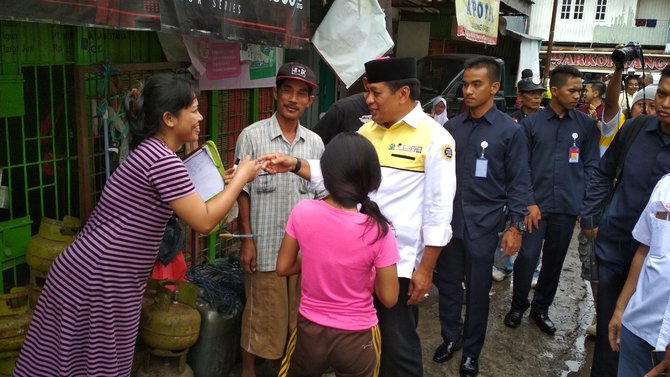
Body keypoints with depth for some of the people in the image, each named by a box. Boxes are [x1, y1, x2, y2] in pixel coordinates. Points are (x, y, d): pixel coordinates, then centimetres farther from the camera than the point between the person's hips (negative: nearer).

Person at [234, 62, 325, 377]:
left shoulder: (315, 143, 5)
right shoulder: (252, 136, -6)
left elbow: (319, 195, 10)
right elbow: (242, 192, -5)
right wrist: (247, 240, -9)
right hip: (265, 246, -3)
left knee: (299, 317, 15)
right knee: (260, 318, 8)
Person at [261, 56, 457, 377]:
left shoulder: (434, 138, -10)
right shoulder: (366, 131, 8)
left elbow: (438, 209, -11)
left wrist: (426, 268, -12)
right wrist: (295, 165, -7)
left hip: (401, 262, -5)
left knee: (397, 345, 9)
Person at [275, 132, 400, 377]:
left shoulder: (302, 212, -16)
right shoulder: (378, 230, -23)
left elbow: (283, 268, -3)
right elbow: (389, 298, -14)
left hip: (310, 331, 2)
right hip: (356, 339, -1)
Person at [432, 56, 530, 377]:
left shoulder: (510, 130, -4)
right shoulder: (452, 127, 6)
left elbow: (519, 182, -3)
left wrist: (516, 226, -7)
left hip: (482, 226, -3)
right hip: (448, 221, 3)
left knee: (477, 291, 10)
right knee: (448, 285, 13)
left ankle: (471, 351, 28)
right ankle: (450, 337, 34)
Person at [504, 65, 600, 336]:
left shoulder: (585, 125, 4)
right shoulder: (531, 123, -1)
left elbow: (591, 166, 6)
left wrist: (585, 202, -1)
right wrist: (529, 202, -8)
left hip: (568, 207, 2)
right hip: (536, 204, -2)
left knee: (554, 260, 11)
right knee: (527, 257, -5)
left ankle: (541, 308, 30)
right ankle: (518, 305, 19)